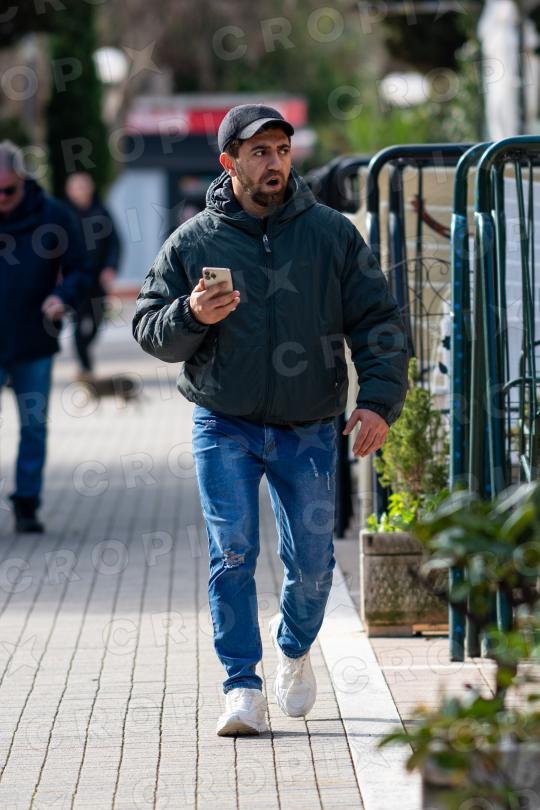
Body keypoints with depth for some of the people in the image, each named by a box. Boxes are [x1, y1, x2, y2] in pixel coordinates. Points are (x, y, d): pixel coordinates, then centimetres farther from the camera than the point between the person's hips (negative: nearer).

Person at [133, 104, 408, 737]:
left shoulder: (333, 234, 3)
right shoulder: (193, 242, 1)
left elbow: (378, 323, 3)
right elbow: (147, 326, 4)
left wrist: (379, 399, -9)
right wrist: (190, 317, -18)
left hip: (309, 431, 1)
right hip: (225, 428, -1)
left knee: (312, 562, 5)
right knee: (232, 557, -10)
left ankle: (294, 646, 35)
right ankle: (242, 687, -3)